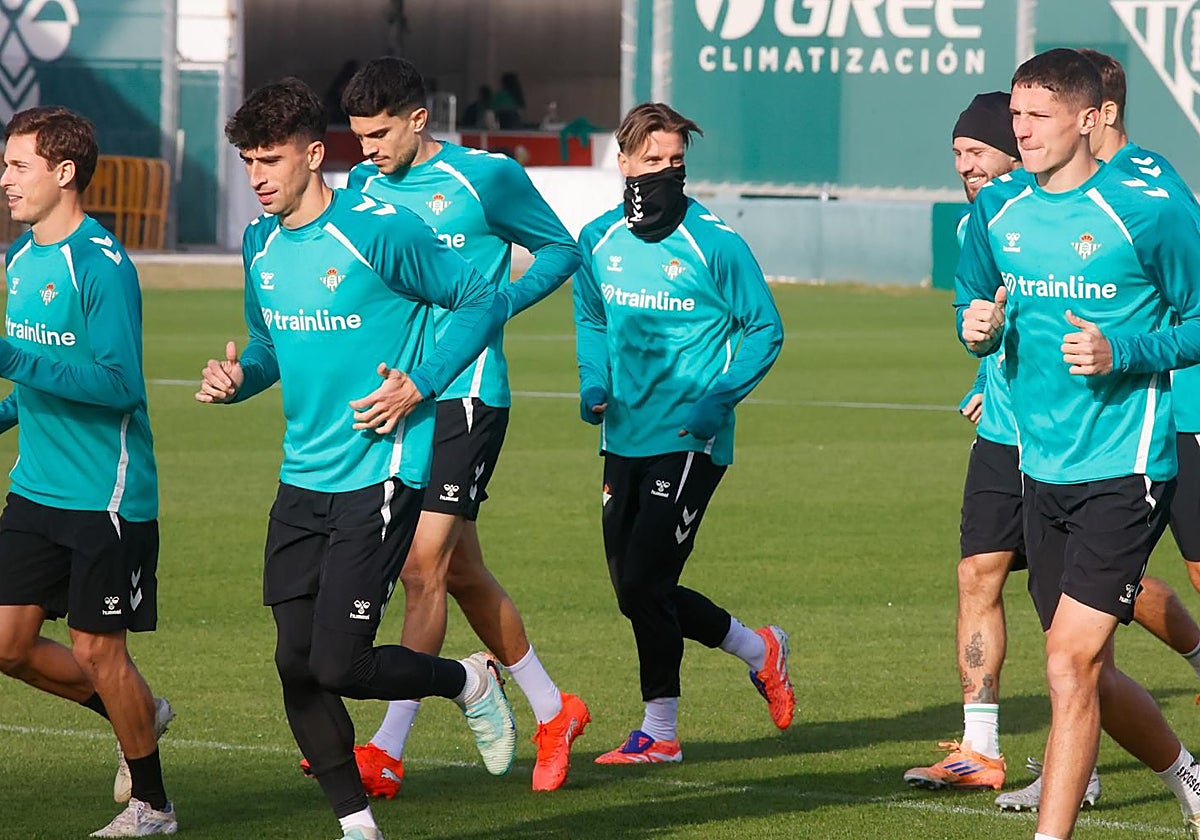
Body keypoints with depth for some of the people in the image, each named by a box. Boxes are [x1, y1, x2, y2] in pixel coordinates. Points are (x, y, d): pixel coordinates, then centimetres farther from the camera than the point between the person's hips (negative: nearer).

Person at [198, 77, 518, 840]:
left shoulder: (381, 232, -13)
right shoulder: (262, 245, 8)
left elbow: (481, 301, -6)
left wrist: (418, 386, -16)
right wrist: (237, 378, 0)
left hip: (378, 477, -7)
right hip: (302, 482, 7)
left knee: (338, 665, -11)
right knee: (296, 666, 1)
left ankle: (471, 683, 17)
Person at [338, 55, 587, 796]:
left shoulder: (485, 178, -6)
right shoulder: (363, 187, 8)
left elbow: (562, 249, 5)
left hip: (466, 394, -6)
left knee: (425, 564, -13)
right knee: (461, 572, 12)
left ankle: (388, 752, -14)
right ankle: (552, 712, 30)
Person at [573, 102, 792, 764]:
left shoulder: (715, 244, -10)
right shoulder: (598, 241, 5)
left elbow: (764, 329, -3)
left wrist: (720, 397, -16)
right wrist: (593, 383, 3)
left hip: (691, 440, -6)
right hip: (625, 437, 6)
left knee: (643, 579, -11)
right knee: (634, 589, 9)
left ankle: (659, 732, 3)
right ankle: (758, 650, 31)